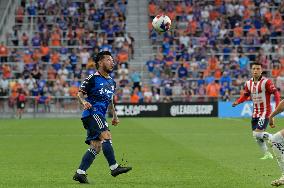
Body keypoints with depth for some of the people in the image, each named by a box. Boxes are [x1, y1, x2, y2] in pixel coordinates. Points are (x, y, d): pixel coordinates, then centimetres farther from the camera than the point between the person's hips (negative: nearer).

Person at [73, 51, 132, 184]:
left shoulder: (111, 82, 20)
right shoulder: (92, 78, -3)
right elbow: (80, 93, -4)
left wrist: (114, 115, 30)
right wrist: (84, 102, -24)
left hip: (100, 116, 8)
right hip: (92, 113, -8)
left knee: (96, 147, 1)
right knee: (106, 136, -23)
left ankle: (80, 173, 2)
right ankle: (114, 167, -24)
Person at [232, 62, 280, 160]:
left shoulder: (266, 82, -14)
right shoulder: (248, 83, 6)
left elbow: (276, 93, -15)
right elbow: (245, 95, 17)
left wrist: (278, 106, -27)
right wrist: (237, 102, -1)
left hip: (265, 112, -7)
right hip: (255, 112, 7)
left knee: (258, 133, -19)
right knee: (256, 136, 9)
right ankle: (267, 154, 25)